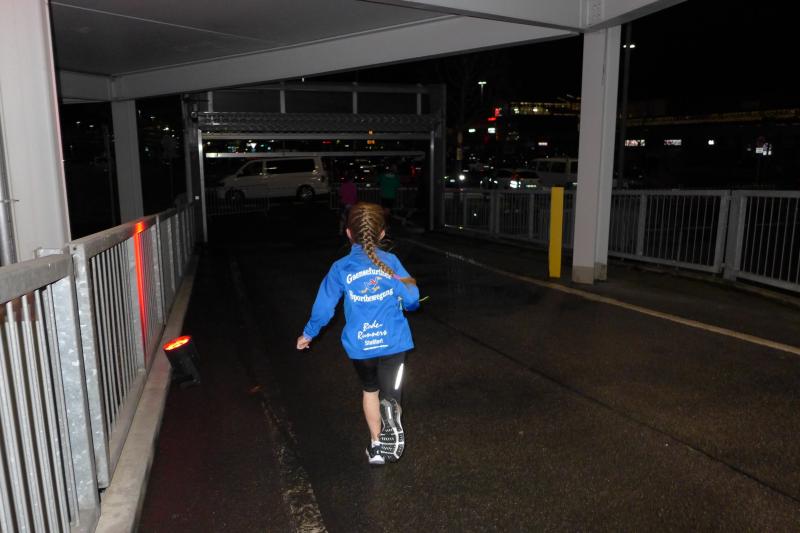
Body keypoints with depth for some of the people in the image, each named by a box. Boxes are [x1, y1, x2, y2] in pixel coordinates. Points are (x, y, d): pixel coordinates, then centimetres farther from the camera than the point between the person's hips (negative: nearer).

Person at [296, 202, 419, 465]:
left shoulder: (340, 268, -2)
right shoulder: (391, 262, -3)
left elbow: (323, 307, 3)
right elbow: (412, 300, -3)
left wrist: (308, 334, 19)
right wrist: (406, 286, 21)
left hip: (359, 346, 2)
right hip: (393, 343, -1)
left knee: (370, 390, 24)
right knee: (389, 396, 3)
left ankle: (376, 445, 34)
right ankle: (391, 414, -31)